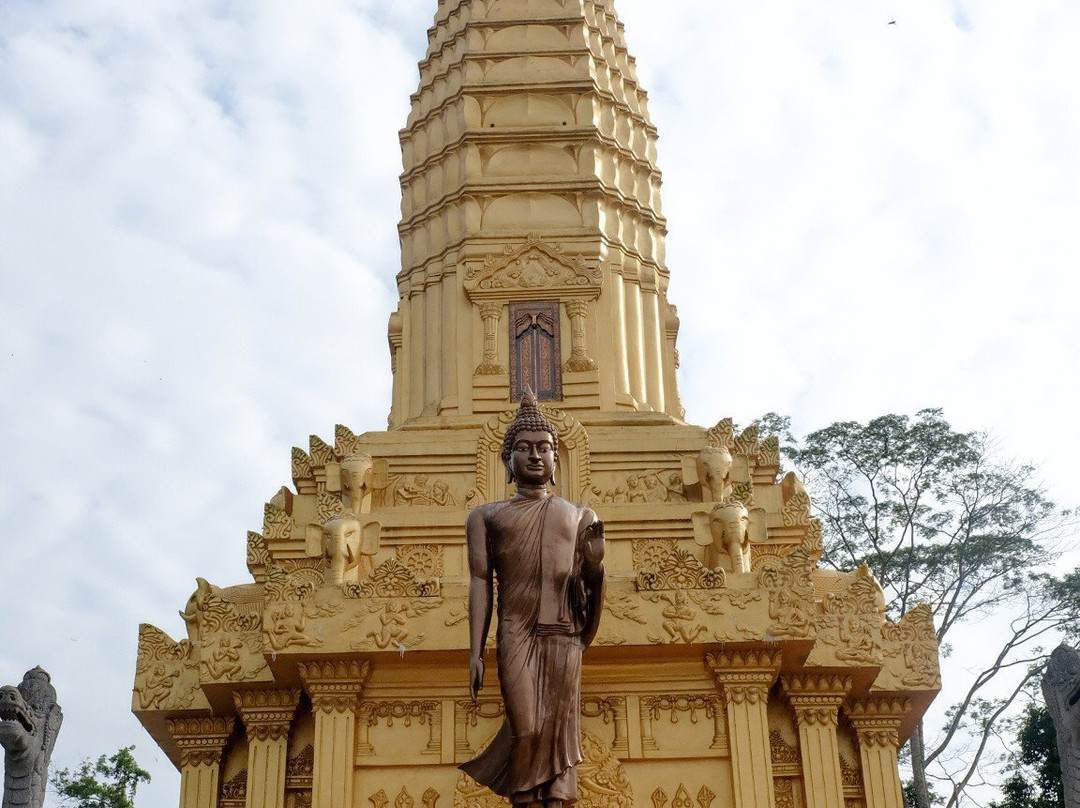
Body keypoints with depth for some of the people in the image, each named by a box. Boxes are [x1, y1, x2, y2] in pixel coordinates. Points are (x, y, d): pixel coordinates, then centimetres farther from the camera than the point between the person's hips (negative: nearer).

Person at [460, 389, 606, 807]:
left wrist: (595, 564, -6)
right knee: (526, 730, -9)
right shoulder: (488, 516, 15)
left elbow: (590, 585, 18)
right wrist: (475, 653, 0)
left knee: (559, 731, -2)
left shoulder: (580, 516, 19)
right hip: (516, 633, -1)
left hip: (565, 634, 1)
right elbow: (480, 583, 8)